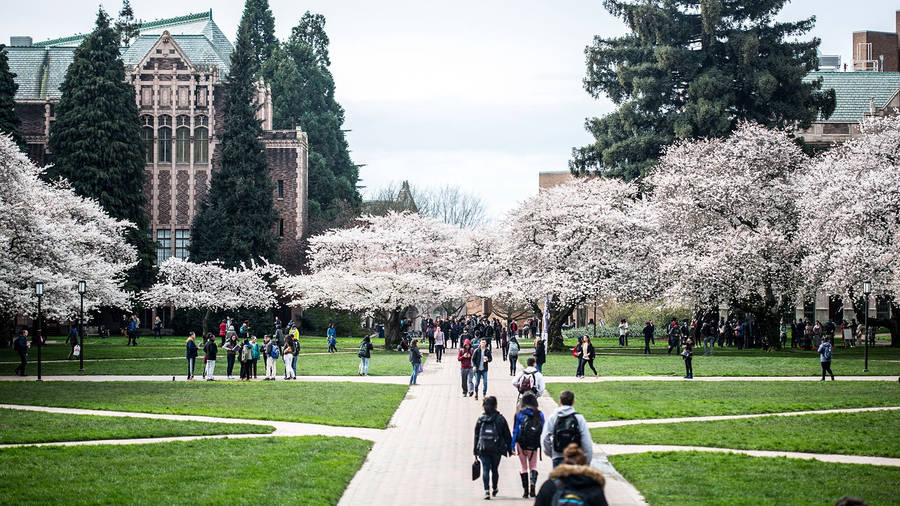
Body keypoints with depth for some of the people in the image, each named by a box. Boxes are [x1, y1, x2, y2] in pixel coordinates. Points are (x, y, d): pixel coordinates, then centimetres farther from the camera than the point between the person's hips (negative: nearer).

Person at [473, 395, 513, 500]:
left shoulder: (480, 420, 2)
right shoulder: (500, 419, -3)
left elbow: (476, 436, 6)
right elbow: (507, 436, 0)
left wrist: (476, 450, 12)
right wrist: (509, 450, 8)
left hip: (483, 449, 0)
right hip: (497, 450, 0)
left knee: (485, 469, 0)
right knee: (495, 469, 15)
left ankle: (487, 490, -14)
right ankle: (495, 489, 30)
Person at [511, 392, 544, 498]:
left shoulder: (519, 414, -4)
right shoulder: (539, 414, 0)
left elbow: (515, 431, -3)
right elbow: (543, 430, 1)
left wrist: (512, 446, 0)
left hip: (521, 444, -1)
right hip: (534, 445, 1)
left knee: (524, 467, 12)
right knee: (533, 466, 12)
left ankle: (525, 490, 10)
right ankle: (533, 483, -15)